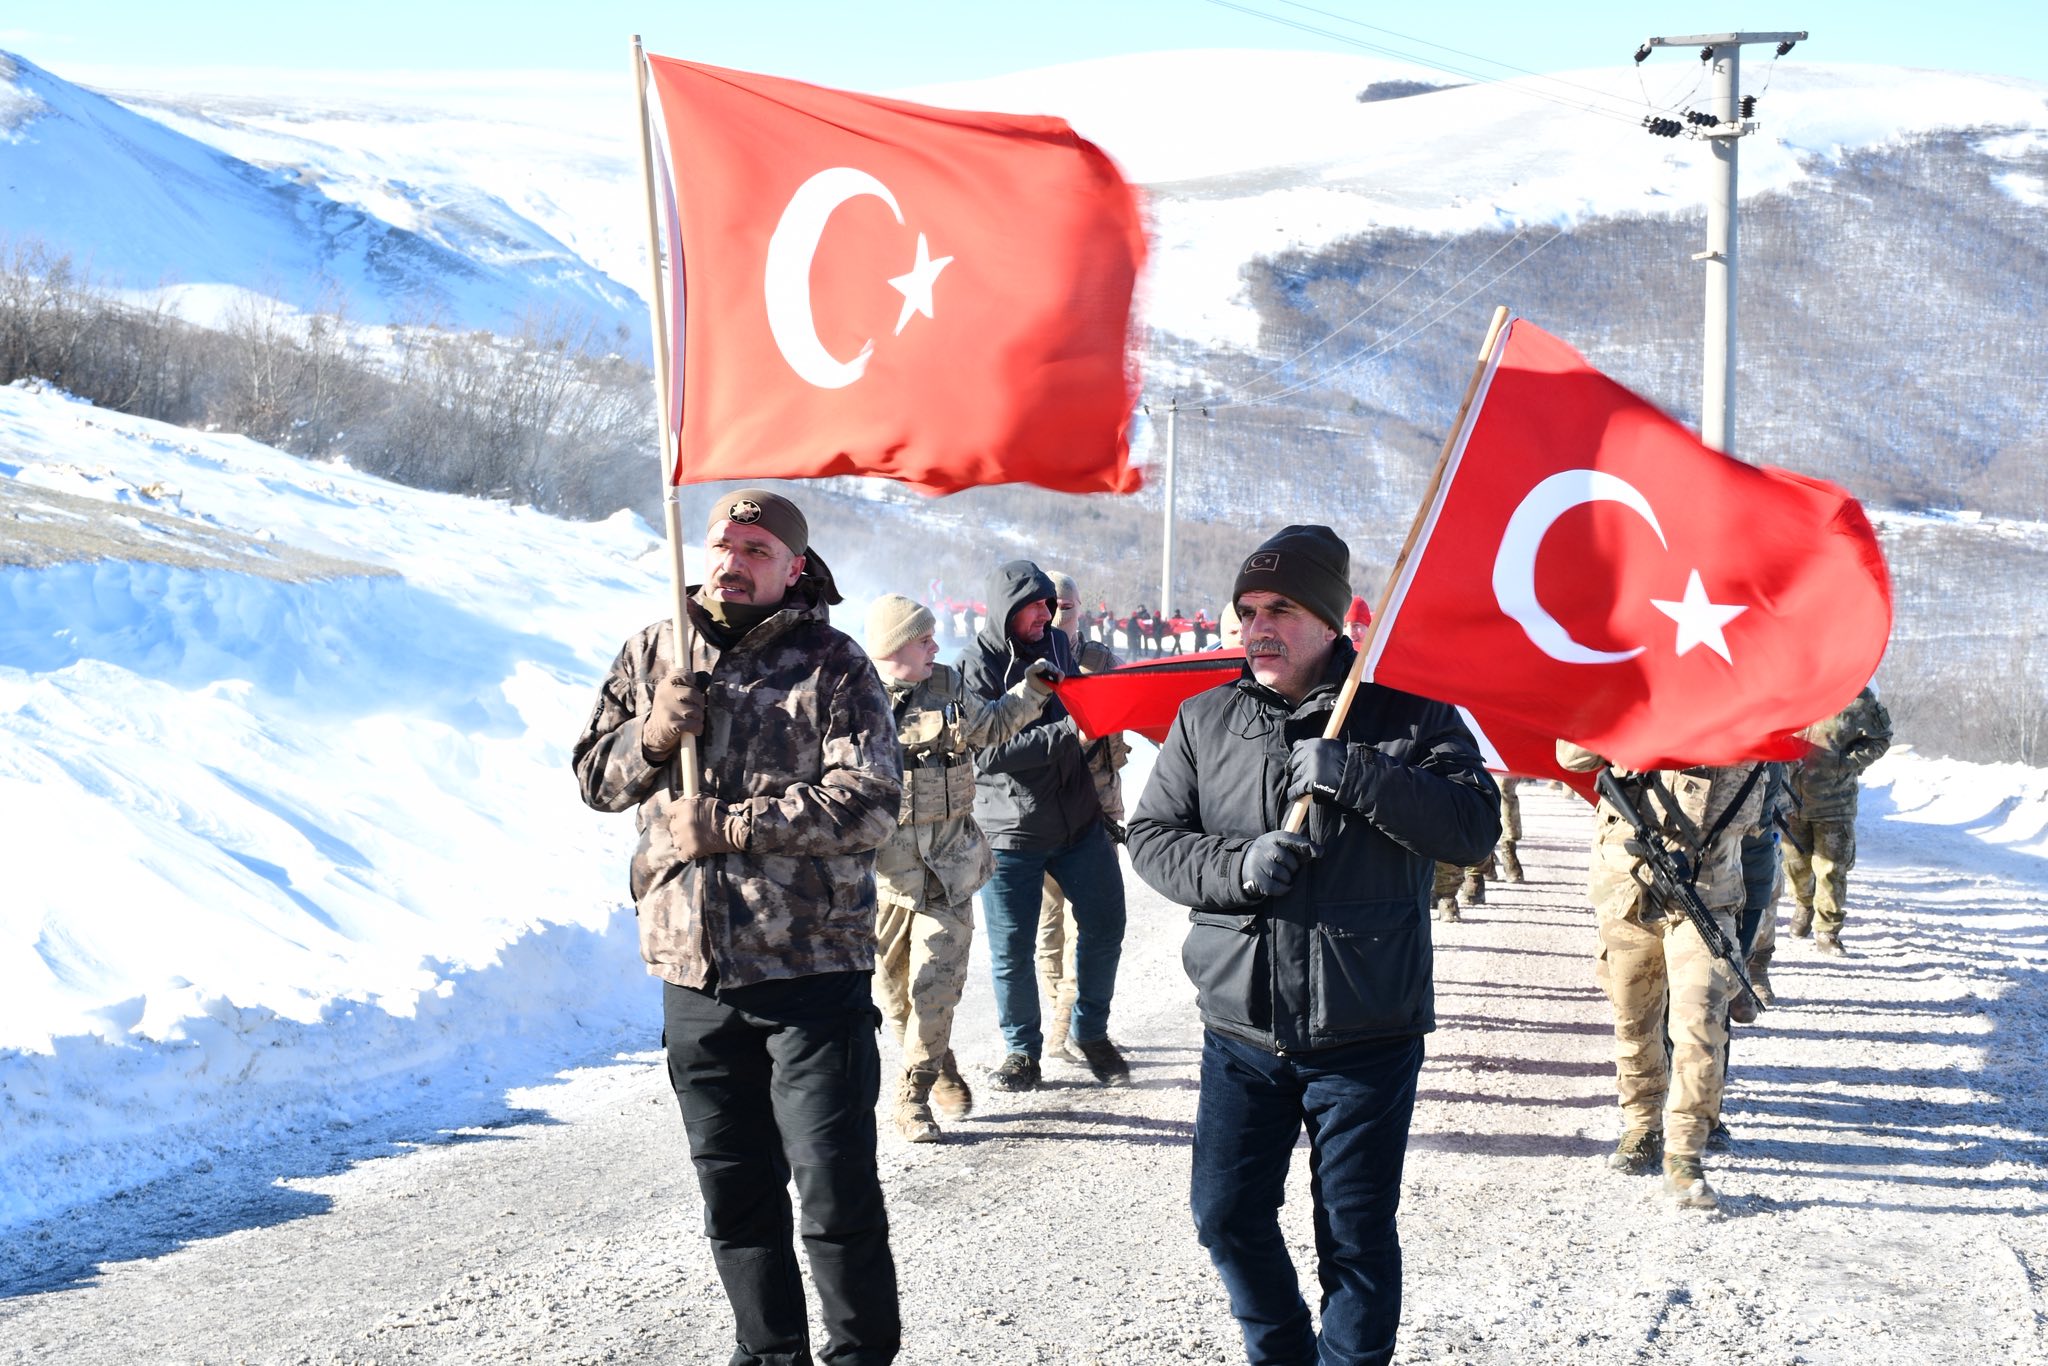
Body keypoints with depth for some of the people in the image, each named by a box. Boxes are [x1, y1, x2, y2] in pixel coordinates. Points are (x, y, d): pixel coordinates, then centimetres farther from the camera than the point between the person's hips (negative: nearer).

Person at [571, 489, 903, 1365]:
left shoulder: (832, 665, -4)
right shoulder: (653, 654, 10)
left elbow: (869, 801, -15)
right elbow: (594, 777, 14)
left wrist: (731, 826, -18)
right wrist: (651, 736, -7)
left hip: (812, 970, -4)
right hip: (694, 972, 5)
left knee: (835, 1188, -4)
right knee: (734, 1191, 13)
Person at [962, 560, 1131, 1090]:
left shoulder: (1057, 645, 7)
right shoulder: (976, 668, -12)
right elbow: (988, 752, -23)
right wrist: (1068, 733, -28)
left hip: (1079, 819, 5)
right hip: (1010, 831, -5)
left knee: (1104, 926, 9)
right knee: (1011, 950, 0)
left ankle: (1090, 1031, 29)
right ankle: (1022, 1051, 18)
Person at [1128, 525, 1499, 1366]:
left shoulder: (1406, 714, -4)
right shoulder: (1206, 721, 5)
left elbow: (1474, 827, -14)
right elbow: (1152, 838, 5)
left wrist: (1354, 775, -24)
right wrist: (1236, 866, -14)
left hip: (1366, 1034, -3)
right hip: (1242, 1029, 4)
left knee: (1357, 1237, 4)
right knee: (1227, 1214, 10)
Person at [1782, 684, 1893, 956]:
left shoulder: (1858, 698, -8)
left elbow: (1880, 739, 4)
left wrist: (1849, 762, -10)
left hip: (1834, 801, -2)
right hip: (1789, 795, 2)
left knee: (1832, 869, -1)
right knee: (1796, 864, 16)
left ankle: (1827, 932, 13)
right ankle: (1804, 903, 46)